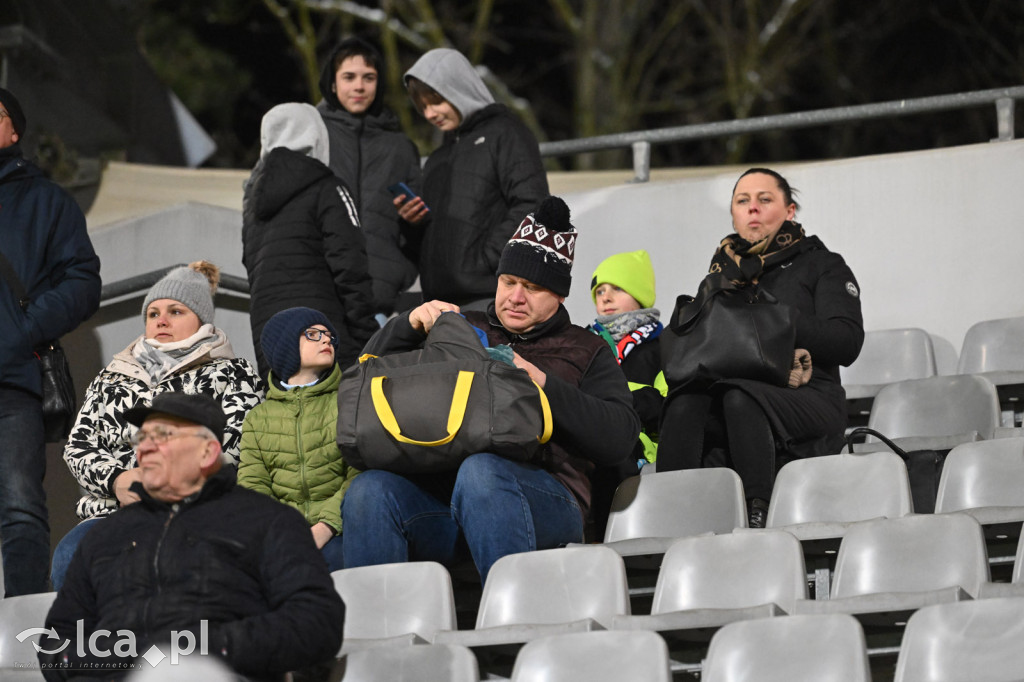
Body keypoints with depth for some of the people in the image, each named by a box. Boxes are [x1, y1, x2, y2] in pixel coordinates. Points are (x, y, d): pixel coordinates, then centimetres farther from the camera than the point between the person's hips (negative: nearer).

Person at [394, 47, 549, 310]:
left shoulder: (505, 133, 4)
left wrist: (485, 259, -14)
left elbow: (530, 207, -8)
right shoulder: (438, 159, 26)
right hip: (439, 297, 7)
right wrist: (412, 223, 6)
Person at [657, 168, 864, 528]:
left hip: (807, 399, -3)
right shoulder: (723, 269, 27)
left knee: (740, 397, -37)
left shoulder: (822, 265, 15)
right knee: (684, 405, -31)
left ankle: (758, 518, -42)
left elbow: (847, 343, -2)